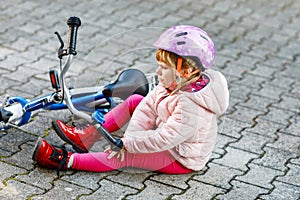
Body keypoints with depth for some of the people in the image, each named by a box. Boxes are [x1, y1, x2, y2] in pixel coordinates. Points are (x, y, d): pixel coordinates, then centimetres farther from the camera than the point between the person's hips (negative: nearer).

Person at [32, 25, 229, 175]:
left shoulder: (190, 107, -35)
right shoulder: (180, 84, -7)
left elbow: (164, 140, -37)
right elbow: (149, 106, -6)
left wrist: (128, 143, -30)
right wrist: (131, 138, -17)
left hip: (180, 160, -9)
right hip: (170, 143, 10)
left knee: (123, 157, -23)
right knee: (135, 101, 7)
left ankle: (67, 161, -20)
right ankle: (86, 137, 4)